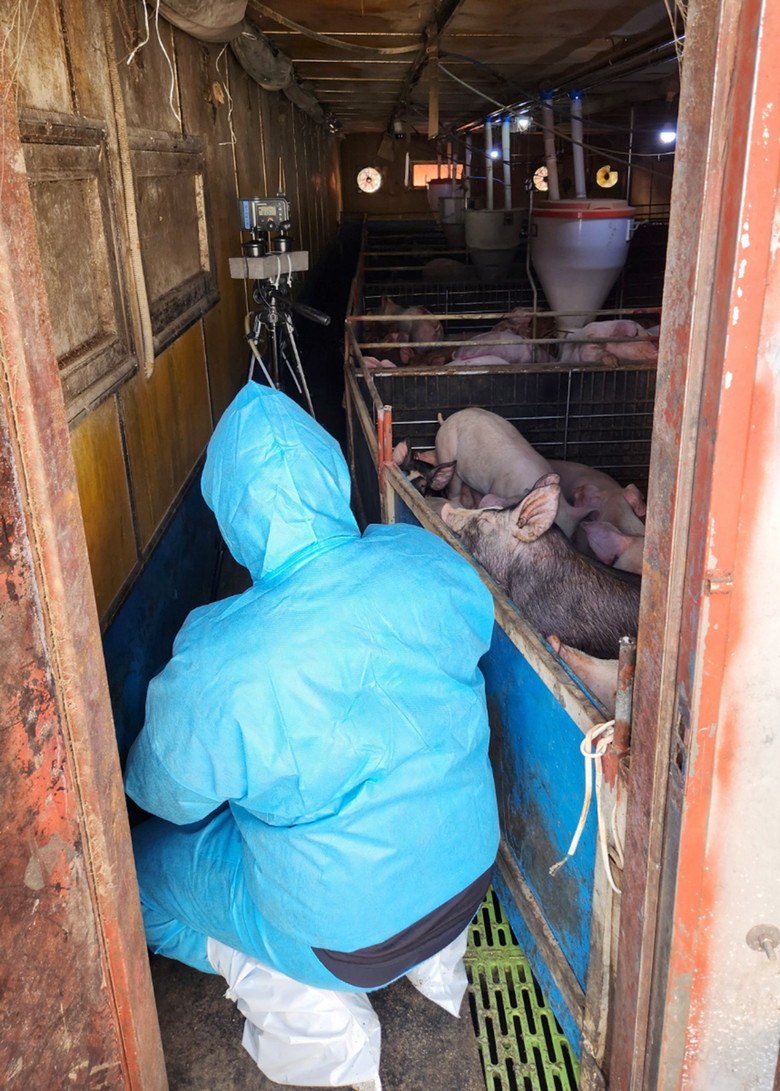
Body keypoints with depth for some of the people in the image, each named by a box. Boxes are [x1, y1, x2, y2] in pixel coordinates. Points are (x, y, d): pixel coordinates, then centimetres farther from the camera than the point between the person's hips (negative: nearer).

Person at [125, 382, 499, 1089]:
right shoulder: (427, 562, -18)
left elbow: (167, 794, -11)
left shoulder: (218, 668, -30)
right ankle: (435, 960, 30)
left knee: (144, 860, 15)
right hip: (470, 872, 5)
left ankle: (311, 1015, 14)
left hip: (352, 936, -5)